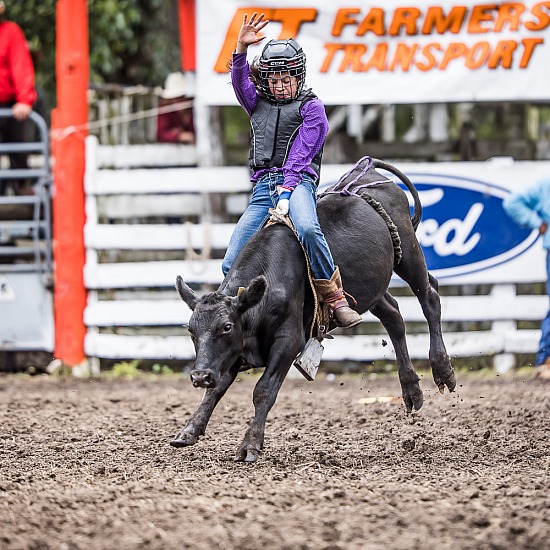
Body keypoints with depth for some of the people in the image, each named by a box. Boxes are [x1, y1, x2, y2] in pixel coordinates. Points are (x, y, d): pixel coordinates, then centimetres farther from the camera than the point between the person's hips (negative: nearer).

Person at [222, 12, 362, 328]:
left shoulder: (311, 107, 6)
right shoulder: (258, 104, 23)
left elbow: (300, 154, -6)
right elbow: (240, 82, 3)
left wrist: (286, 192, -19)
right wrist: (242, 49, -15)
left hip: (297, 181, -5)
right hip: (263, 186, 5)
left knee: (307, 228, -38)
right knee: (232, 264, -7)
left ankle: (335, 298, -31)